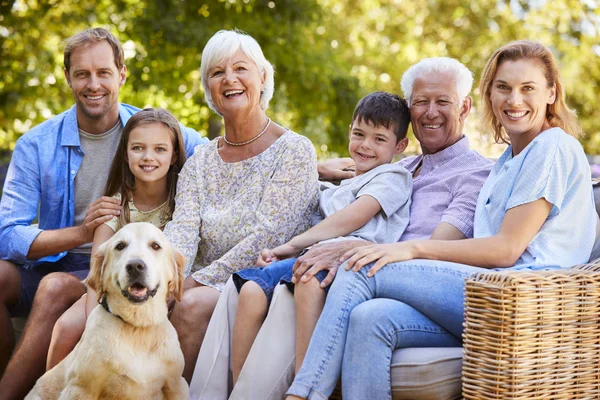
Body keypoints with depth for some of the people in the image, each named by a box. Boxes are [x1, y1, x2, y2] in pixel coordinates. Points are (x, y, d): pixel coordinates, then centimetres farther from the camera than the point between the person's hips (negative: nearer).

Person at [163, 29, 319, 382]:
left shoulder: (295, 150, -1)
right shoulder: (200, 162, 15)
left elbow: (266, 236, -12)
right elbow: (182, 230, 0)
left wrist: (197, 281, -18)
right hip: (205, 289, 4)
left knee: (190, 307, -32)